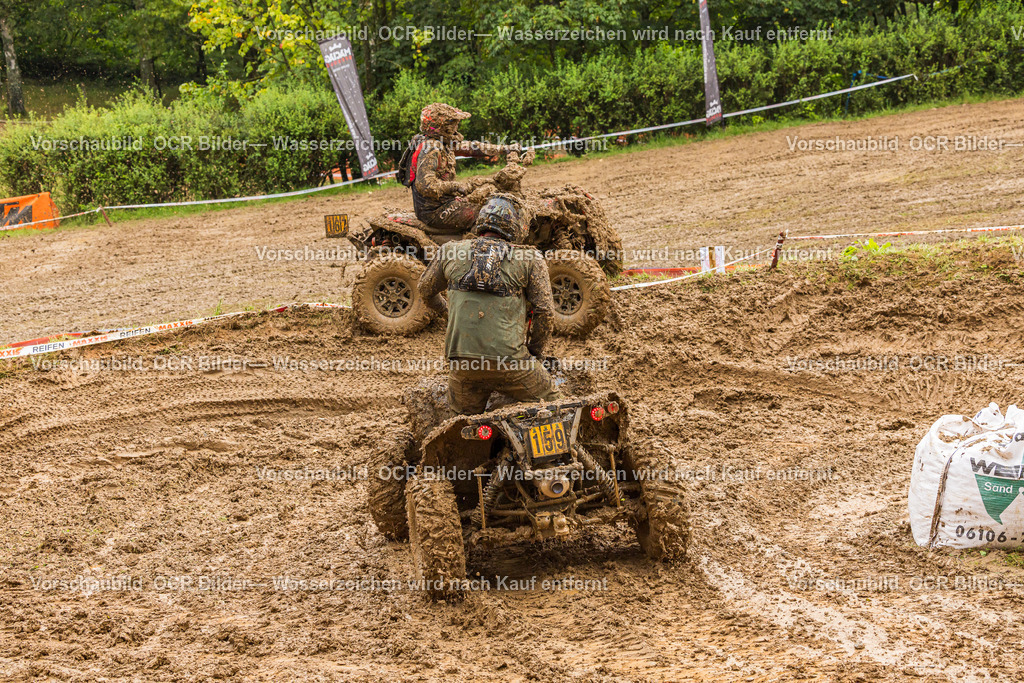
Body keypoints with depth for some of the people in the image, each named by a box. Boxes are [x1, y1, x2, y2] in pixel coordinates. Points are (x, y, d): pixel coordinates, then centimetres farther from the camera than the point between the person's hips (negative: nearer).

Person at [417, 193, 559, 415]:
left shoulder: (451, 252, 8)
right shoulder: (530, 259, 0)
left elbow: (425, 289, 24)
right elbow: (545, 312, -3)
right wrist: (534, 352, 13)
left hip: (461, 361, 2)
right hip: (509, 362, -2)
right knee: (551, 403, 19)